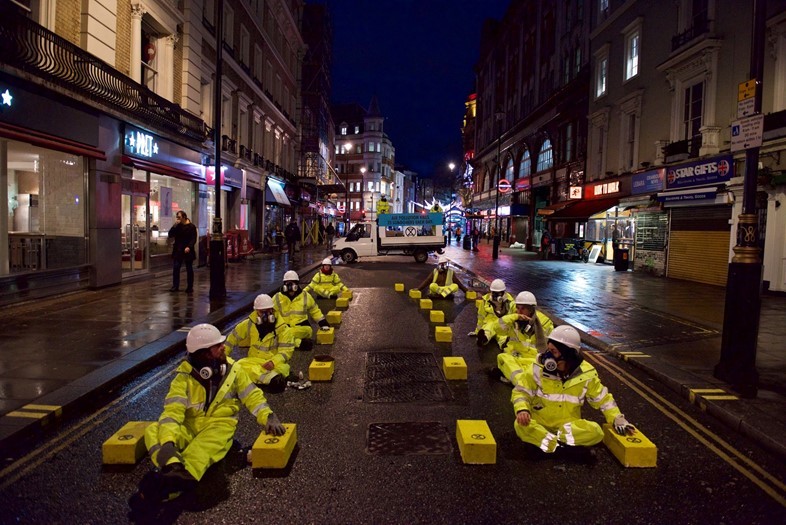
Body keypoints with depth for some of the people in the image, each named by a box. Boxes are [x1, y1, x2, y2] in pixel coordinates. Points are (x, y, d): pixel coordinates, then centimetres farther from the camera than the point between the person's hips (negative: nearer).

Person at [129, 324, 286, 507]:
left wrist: (268, 416, -13)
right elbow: (173, 410, -18)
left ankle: (173, 479, -60)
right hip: (189, 427, 1)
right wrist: (167, 442, -36)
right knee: (153, 431, -26)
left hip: (220, 425, -1)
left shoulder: (232, 370, 1)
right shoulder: (184, 377, -7)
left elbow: (252, 395, 5)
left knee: (206, 444, -36)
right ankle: (174, 469, -53)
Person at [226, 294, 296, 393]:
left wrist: (274, 362, -30)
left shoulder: (282, 328, -8)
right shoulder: (249, 324, 1)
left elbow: (286, 350, -13)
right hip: (254, 361, 2)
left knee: (282, 368, -35)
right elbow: (233, 338, 13)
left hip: (275, 363, -1)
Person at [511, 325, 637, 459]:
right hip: (539, 423, -1)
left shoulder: (586, 373, -8)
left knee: (596, 432, -26)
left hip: (570, 425, 2)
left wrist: (618, 420, -2)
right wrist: (522, 409, -27)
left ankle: (553, 439, -22)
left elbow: (603, 399, 7)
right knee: (521, 426, -33)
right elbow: (521, 391, -8)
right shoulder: (537, 368, -13)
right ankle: (560, 446, -27)